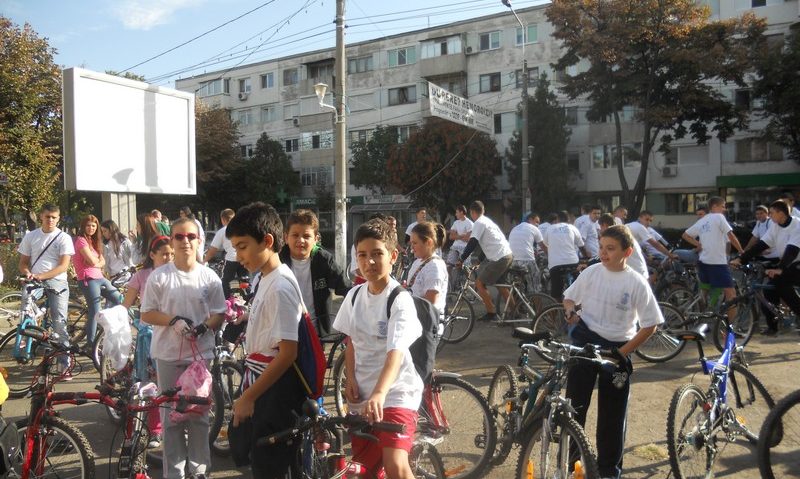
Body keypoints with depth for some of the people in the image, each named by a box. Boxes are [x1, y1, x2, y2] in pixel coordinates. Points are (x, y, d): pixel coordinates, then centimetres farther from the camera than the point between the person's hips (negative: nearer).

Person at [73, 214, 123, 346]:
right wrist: (98, 260, 5)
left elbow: (102, 262, 12)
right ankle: (91, 343, 2)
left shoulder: (94, 241, 19)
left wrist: (96, 263, -8)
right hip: (88, 279, -9)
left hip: (99, 277, 9)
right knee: (95, 311, -8)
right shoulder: (81, 240, -8)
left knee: (119, 300, 7)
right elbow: (93, 261, -16)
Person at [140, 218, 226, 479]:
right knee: (171, 416, 8)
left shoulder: (209, 277, 0)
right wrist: (173, 320, -16)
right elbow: (146, 314, 1)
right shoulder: (158, 276, -2)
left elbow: (219, 314, 4)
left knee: (199, 415, 9)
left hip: (201, 354, 1)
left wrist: (203, 326, -16)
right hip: (168, 355, 0)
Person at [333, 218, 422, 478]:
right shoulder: (355, 295, 2)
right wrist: (351, 378, -2)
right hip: (362, 394, 6)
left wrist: (378, 395, -42)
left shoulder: (400, 300, -17)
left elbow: (396, 353, -29)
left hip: (395, 393, -6)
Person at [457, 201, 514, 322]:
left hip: (499, 258, -9)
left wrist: (461, 260, -12)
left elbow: (472, 243, -16)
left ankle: (491, 313, 1)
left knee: (479, 283, -1)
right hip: (508, 255, 9)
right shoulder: (488, 221, 22)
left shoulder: (478, 223, -7)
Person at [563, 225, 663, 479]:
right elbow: (569, 297, 11)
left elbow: (650, 324, -6)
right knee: (575, 404, 4)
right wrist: (570, 311, -12)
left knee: (612, 413, 9)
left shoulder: (636, 283, -10)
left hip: (616, 348, -1)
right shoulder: (591, 272, -3)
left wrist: (623, 352, -11)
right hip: (585, 342, 1)